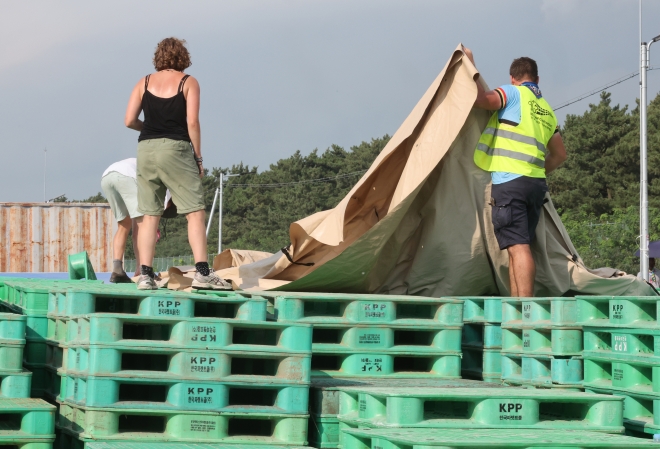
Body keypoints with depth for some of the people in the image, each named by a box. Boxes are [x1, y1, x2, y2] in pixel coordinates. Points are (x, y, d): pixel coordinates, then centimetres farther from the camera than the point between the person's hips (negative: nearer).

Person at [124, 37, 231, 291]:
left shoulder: (144, 83, 11)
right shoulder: (188, 83, 3)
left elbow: (129, 120, 4)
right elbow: (192, 122, -6)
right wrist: (198, 158, -1)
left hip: (146, 149, 4)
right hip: (175, 148, -4)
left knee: (149, 215, 6)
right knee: (195, 212, -1)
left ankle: (145, 275, 0)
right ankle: (202, 273, -11)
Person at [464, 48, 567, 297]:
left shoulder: (513, 93, 1)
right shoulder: (547, 110, 23)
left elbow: (481, 99, -14)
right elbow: (559, 154, 28)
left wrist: (470, 66, -1)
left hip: (509, 180, -7)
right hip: (537, 184, 7)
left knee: (518, 246, -13)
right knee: (519, 246, 10)